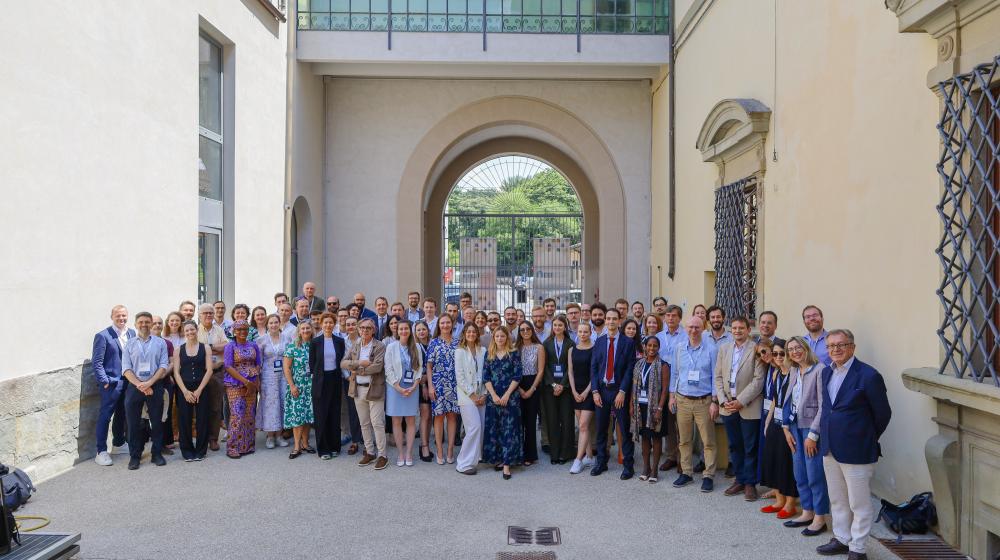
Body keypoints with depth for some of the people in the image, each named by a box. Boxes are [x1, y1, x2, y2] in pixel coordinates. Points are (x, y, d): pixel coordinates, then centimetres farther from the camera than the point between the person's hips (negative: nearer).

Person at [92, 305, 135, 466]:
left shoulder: (131, 333, 8)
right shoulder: (103, 336, -9)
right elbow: (96, 362, -10)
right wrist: (105, 381, -15)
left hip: (128, 381, 6)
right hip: (111, 383, -6)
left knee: (122, 414, 18)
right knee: (105, 416, -1)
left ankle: (118, 443, 33)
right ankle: (101, 451, 6)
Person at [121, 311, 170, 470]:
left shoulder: (160, 343, 5)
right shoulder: (129, 343, 6)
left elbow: (163, 366, -2)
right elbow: (126, 369, -1)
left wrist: (149, 383, -13)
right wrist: (140, 385, -12)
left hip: (155, 386, 0)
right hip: (134, 387, 0)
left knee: (157, 421, 5)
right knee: (133, 422, 4)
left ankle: (157, 453, 17)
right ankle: (134, 456, 15)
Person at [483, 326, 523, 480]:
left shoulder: (513, 353, 2)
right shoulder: (489, 354, 9)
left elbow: (517, 376, -3)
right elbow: (485, 377, 4)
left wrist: (507, 395, -11)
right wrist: (493, 395, -7)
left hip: (510, 396, -3)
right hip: (493, 396, 3)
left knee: (509, 429, -5)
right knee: (493, 428, 4)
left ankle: (507, 464, -5)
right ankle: (497, 459, 16)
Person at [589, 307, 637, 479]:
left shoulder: (628, 342, -3)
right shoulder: (599, 342, 7)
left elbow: (630, 369, -7)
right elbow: (593, 367, 5)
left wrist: (622, 392, -13)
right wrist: (595, 391, -3)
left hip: (619, 391, -3)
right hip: (601, 389, 3)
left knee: (625, 429, 3)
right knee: (601, 429, 10)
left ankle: (628, 464, 13)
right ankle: (601, 462, 23)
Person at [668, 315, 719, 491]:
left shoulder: (711, 350, -5)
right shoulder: (679, 349, 4)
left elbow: (715, 377, -3)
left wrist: (714, 402, -6)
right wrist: (672, 396, 7)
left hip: (704, 401, -3)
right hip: (682, 400, 3)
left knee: (708, 441, 1)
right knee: (683, 440, 9)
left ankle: (708, 475, 10)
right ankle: (686, 472, 20)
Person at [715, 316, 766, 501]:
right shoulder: (724, 348, 8)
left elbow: (758, 380, -12)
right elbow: (718, 376, 9)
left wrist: (740, 401, -15)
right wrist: (723, 400, -3)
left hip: (749, 407, -5)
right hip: (728, 406, 5)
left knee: (750, 447, 4)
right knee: (734, 446, 13)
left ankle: (750, 483, 16)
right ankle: (739, 480, 25)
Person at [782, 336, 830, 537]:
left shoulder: (819, 370, -15)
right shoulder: (794, 371, 9)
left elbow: (823, 406, -16)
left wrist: (813, 434, -15)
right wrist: (786, 428, 8)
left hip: (812, 427, -7)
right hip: (795, 426, 7)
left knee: (815, 474, -1)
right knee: (799, 473, 13)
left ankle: (820, 518, 12)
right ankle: (807, 513, 25)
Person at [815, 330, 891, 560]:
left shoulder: (868, 375, -16)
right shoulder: (827, 372, 7)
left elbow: (883, 413, -7)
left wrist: (867, 439, 4)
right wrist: (825, 437, 14)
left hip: (856, 452, -7)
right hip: (830, 449, 7)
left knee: (859, 504, 6)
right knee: (837, 500, 19)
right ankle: (841, 539, 33)